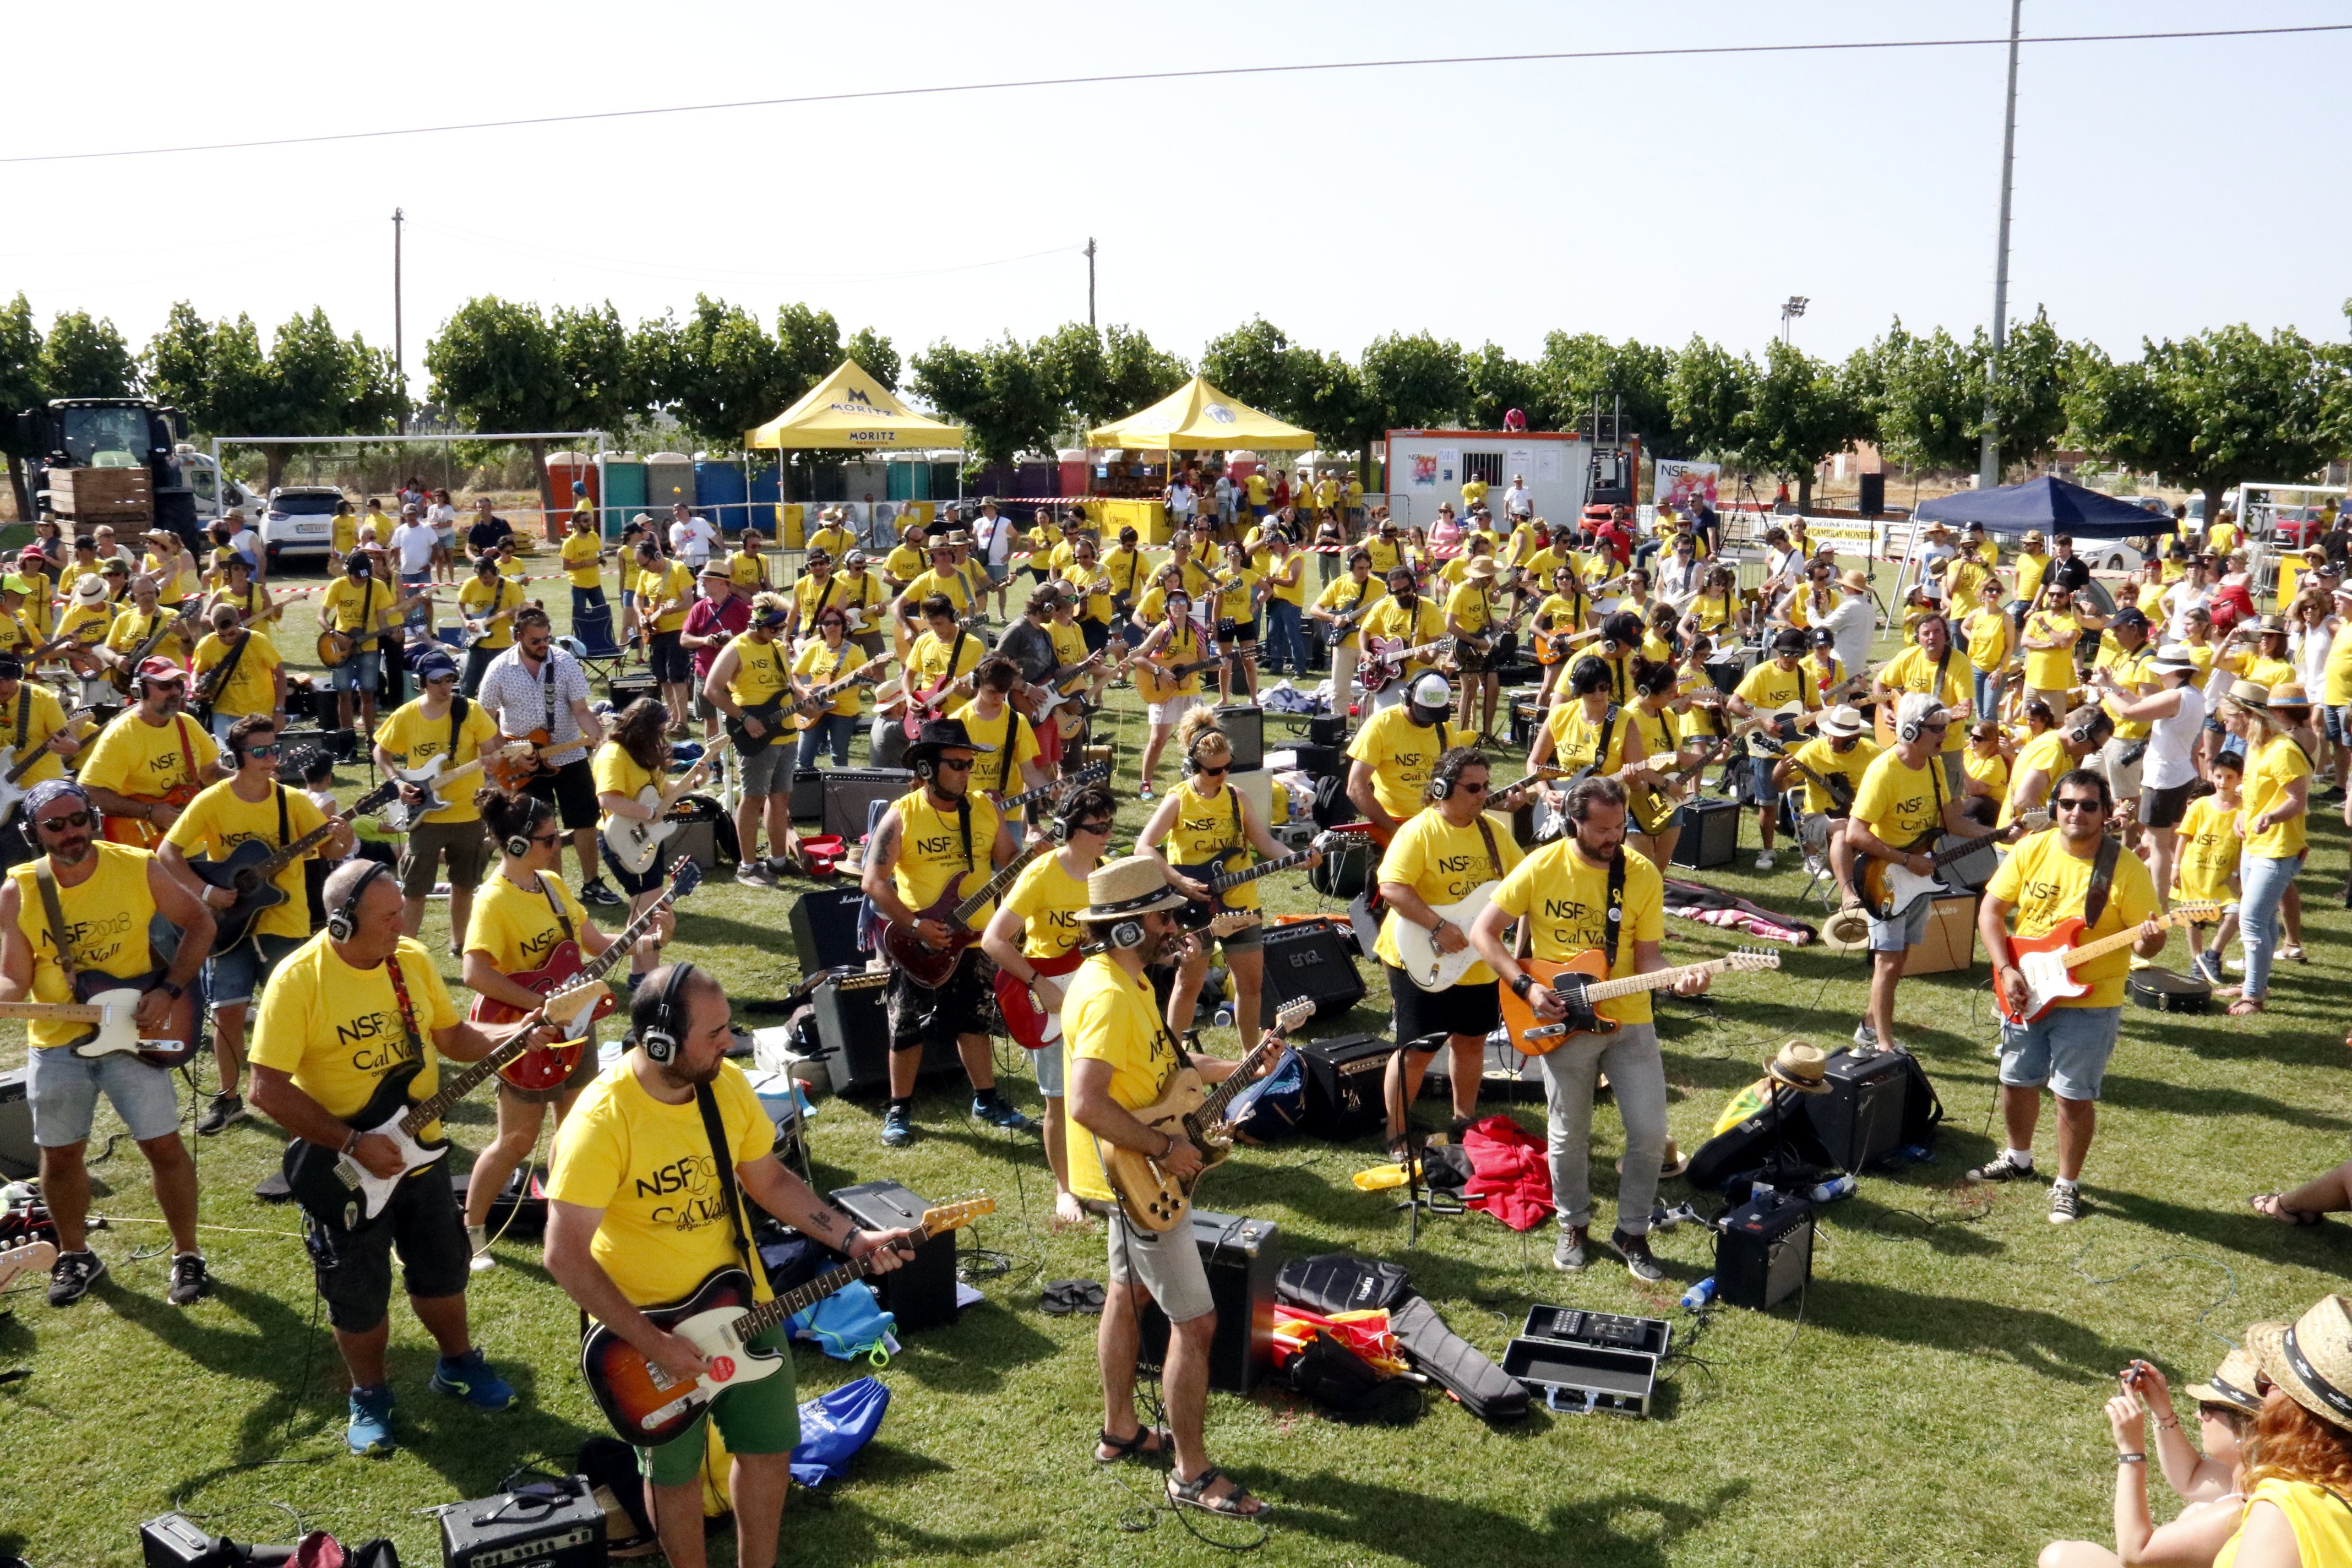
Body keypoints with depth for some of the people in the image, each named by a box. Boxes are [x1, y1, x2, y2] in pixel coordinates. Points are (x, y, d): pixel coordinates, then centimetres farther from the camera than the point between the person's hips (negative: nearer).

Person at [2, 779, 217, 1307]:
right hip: (55, 1044, 2)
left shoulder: (139, 868, -10)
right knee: (59, 1155, 12)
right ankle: (76, 1256, 33)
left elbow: (199, 923, -1)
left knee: (164, 1145, 0)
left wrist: (170, 990, -11)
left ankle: (187, 1255, 16)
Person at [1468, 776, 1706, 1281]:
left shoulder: (1643, 876, -5)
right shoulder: (1541, 868, -9)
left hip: (1629, 1021, 1)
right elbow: (1483, 931, -4)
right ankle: (1574, 1226, 32)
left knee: (1650, 1133, -2)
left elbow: (1646, 957, -2)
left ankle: (1632, 1231, 19)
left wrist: (1676, 980, -24)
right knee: (1569, 1136, 7)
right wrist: (1526, 987, -13)